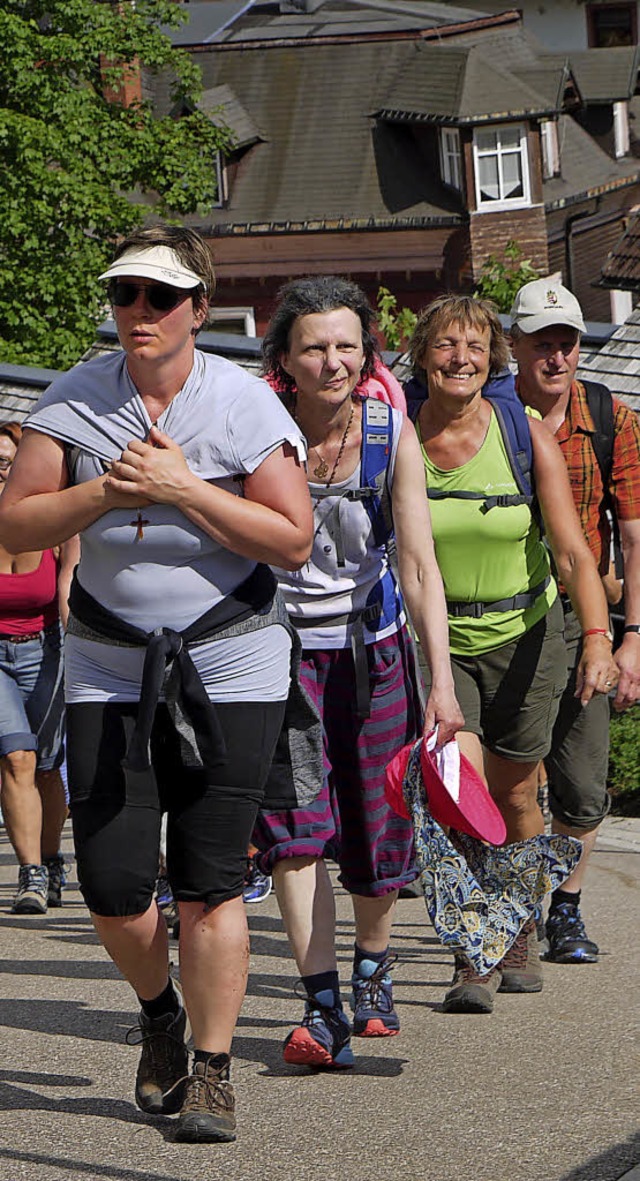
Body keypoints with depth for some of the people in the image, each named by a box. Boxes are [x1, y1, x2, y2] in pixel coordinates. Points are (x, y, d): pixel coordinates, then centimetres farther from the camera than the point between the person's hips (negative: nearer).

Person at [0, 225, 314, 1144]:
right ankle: (160, 1014, 28)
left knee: (210, 882, -5)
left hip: (230, 669, -2)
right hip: (110, 669, 2)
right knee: (112, 884, -2)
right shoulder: (76, 397, 0)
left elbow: (293, 541, -11)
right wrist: (107, 492, -18)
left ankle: (211, 1070, 8)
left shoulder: (244, 404, -7)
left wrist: (182, 488, -19)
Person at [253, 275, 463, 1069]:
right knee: (293, 819, -17)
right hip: (283, 647, -2)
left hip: (373, 648, 2)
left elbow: (419, 565, -12)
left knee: (378, 832, 7)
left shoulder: (391, 435, -10)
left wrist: (442, 685, -18)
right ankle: (322, 1006, -16)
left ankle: (371, 969, 34)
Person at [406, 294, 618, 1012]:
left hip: (523, 637, 1)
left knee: (514, 797, 10)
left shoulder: (527, 436, -9)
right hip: (433, 638, -1)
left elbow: (573, 553, -13)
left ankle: (520, 937, 34)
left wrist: (597, 642, -25)